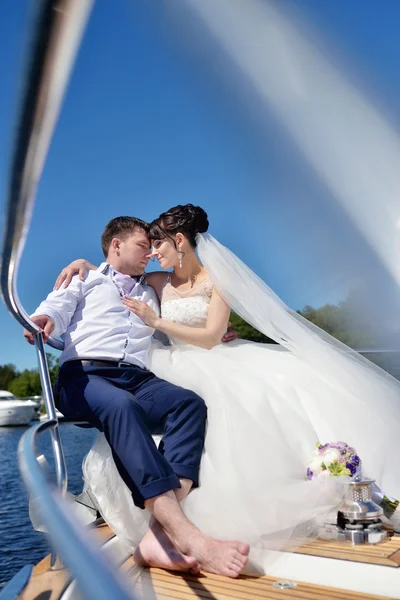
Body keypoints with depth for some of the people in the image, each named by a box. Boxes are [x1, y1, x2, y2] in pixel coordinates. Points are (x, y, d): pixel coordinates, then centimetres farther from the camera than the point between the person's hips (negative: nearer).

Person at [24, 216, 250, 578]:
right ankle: (183, 533, -50)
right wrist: (43, 319, -19)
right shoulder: (84, 279, 23)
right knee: (122, 406, -39)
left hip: (138, 379, 4)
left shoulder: (151, 295, 35)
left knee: (189, 403, -29)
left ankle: (159, 535, -43)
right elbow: (59, 306, 5)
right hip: (84, 375, -3)